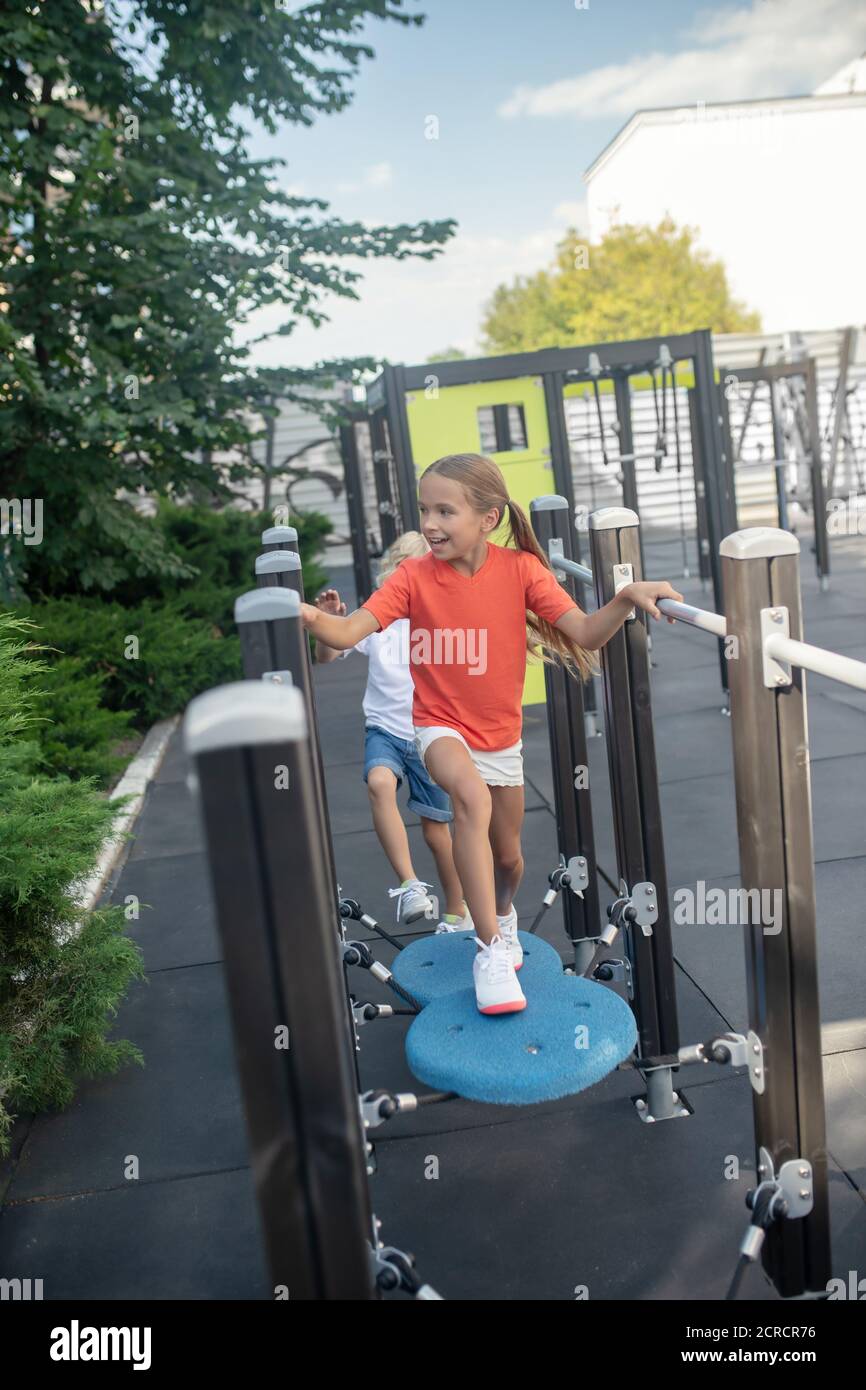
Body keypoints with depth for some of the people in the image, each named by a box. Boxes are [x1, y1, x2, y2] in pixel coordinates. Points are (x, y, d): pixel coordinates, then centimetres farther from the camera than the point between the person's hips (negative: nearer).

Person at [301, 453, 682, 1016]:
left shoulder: (520, 569, -14)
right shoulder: (414, 577, -15)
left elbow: (586, 634, -19)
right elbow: (349, 631, -26)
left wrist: (627, 598, -37)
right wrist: (309, 616, -46)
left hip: (501, 732, 2)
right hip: (441, 726, -2)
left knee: (508, 855, 15)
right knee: (472, 796, -35)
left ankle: (503, 914, 53)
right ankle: (491, 949, -25)